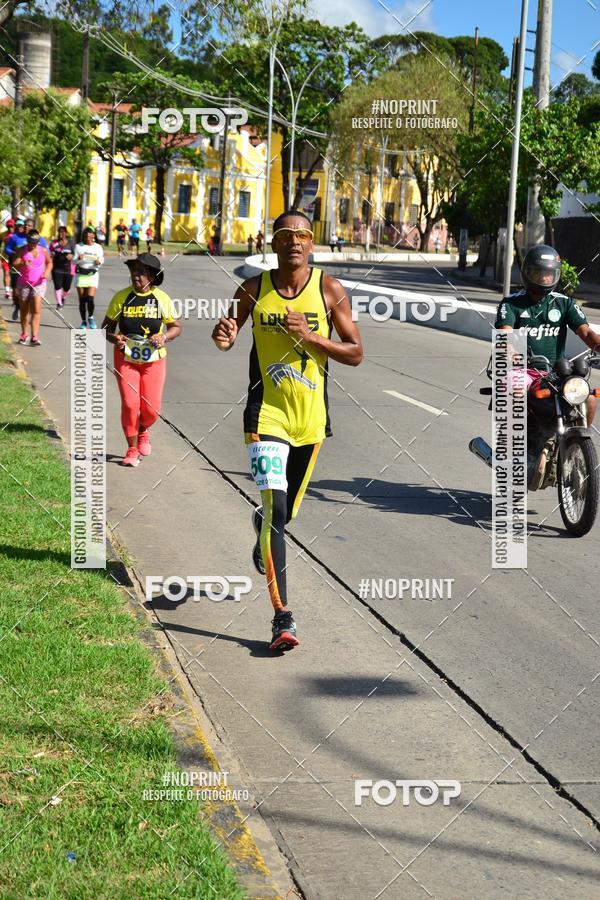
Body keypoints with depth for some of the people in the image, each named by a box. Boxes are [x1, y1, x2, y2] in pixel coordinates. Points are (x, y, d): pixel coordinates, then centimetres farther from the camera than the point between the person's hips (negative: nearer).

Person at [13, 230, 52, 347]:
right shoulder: (22, 250, -2)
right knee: (24, 310, 11)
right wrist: (22, 264, -30)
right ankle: (24, 334, 26)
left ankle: (35, 336, -18)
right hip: (23, 283, 1)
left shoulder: (43, 251, 1)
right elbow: (14, 264, -9)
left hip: (39, 283, -1)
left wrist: (47, 271, -4)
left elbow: (49, 262, 17)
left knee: (36, 309, -14)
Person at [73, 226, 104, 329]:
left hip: (92, 274, -1)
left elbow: (101, 260, 8)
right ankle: (83, 321, 15)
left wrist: (99, 262, -15)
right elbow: (74, 261, 3)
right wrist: (79, 258, -19)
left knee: (90, 299, -13)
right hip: (81, 274, 1)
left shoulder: (98, 247, 5)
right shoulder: (79, 246, 4)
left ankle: (91, 317, 12)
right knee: (82, 300, 2)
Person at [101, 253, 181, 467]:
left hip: (154, 360, 0)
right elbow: (107, 326, 3)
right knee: (130, 404, -10)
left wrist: (164, 337, -17)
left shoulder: (162, 299, -5)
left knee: (152, 409, -2)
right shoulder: (121, 297, -5)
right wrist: (114, 338, -19)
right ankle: (132, 449, 10)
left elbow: (176, 327, 4)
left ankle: (143, 431, 35)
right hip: (125, 359, 0)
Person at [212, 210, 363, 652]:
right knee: (276, 509, -17)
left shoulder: (329, 290, -4)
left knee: (286, 512, 19)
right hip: (267, 413, -2)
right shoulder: (254, 289, -3)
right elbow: (228, 336, 11)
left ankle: (262, 524, 58)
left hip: (311, 417, 2)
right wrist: (224, 336, -14)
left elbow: (356, 353, -2)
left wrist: (311, 336, -18)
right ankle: (282, 616, -16)